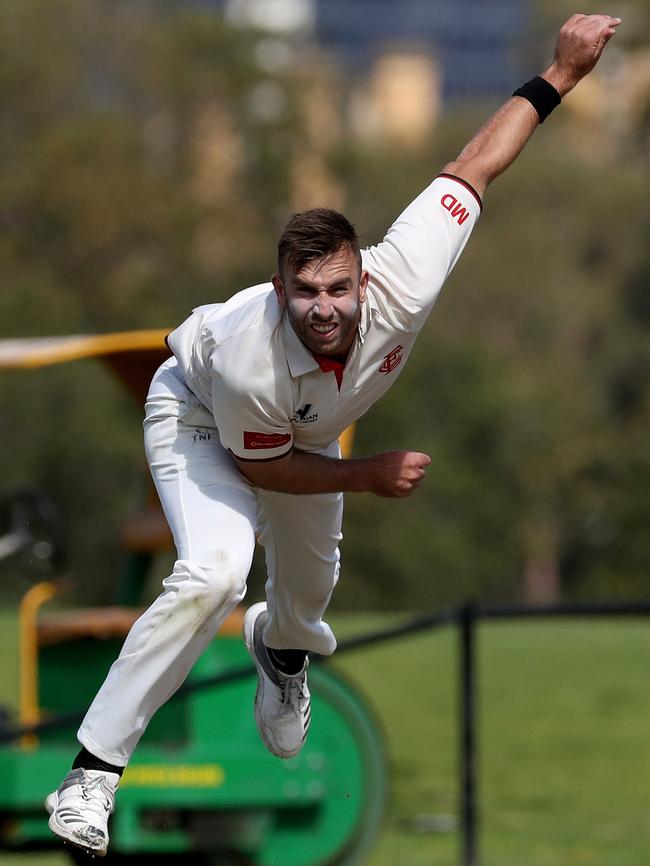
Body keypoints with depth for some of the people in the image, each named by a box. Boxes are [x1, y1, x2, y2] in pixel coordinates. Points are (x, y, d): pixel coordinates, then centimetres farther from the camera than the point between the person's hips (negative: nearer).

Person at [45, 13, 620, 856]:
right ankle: (93, 770, -21)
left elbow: (472, 168, -29)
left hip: (309, 429, 5)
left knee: (309, 588, 23)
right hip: (202, 417, -5)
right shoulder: (250, 359, -46)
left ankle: (280, 646, 65)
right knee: (213, 575, -29)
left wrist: (560, 74, -25)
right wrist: (371, 475, -27)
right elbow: (258, 466, -24)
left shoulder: (402, 283, -41)